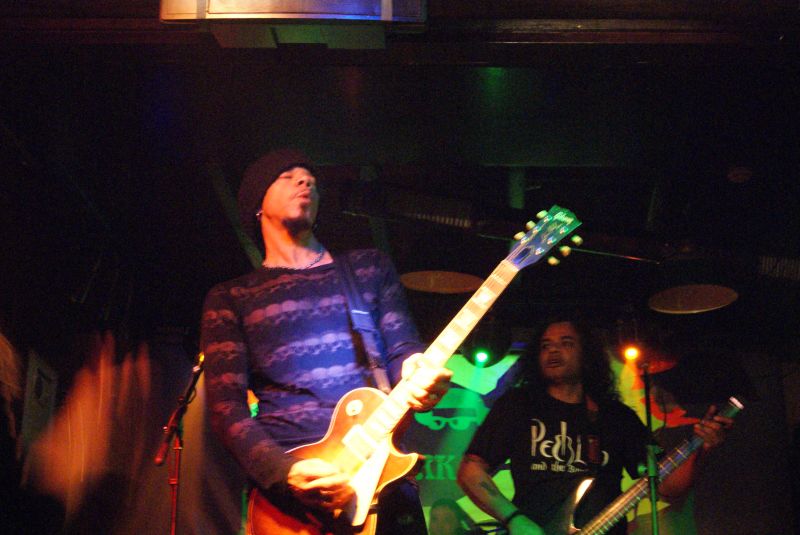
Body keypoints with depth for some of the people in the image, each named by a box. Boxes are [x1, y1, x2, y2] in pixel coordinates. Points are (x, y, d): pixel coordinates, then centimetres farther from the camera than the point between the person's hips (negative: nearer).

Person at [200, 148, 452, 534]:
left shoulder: (370, 267, 15)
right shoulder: (230, 298, 8)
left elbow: (402, 350, 9)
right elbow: (226, 404, -1)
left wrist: (416, 373, -16)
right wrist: (286, 471, -18)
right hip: (285, 489, -2)